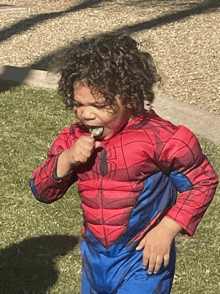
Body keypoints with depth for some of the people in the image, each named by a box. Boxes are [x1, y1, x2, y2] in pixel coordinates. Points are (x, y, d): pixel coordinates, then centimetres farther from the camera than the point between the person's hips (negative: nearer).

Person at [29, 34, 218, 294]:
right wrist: (66, 159, -20)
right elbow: (42, 191, -1)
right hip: (95, 256, 6)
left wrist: (167, 230, -18)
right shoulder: (74, 138, -3)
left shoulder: (157, 137, -19)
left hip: (144, 257, -6)